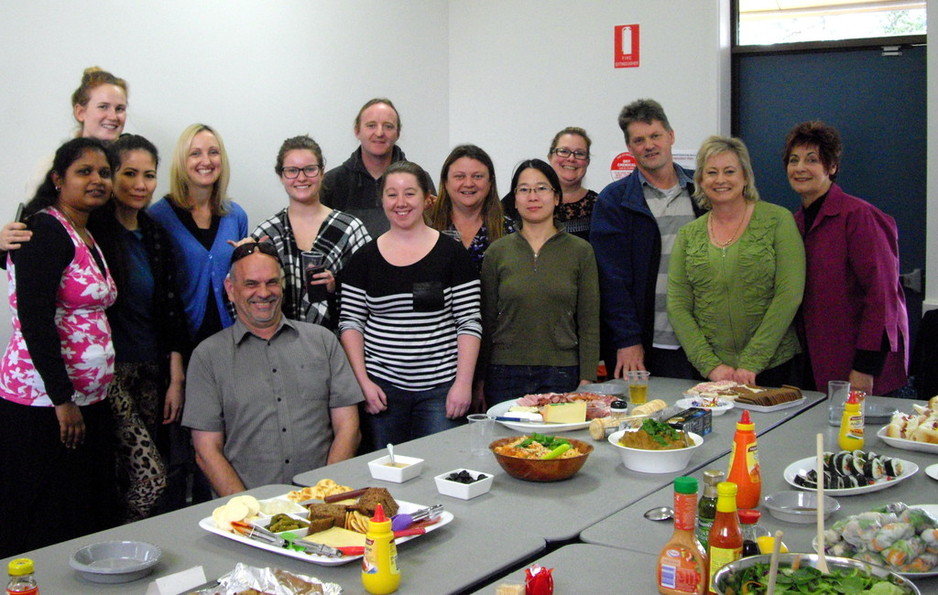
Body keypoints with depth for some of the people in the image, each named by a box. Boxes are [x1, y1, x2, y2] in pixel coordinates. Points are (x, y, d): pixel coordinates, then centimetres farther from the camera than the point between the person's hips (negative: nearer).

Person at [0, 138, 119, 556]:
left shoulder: (88, 237, 16)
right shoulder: (45, 232, -11)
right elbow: (35, 319, -19)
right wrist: (62, 400, -20)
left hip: (89, 403, 9)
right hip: (44, 404, -9)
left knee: (92, 521, 11)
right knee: (47, 528, -2)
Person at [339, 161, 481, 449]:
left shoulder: (451, 253, 1)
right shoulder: (365, 258, 6)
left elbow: (470, 322, -2)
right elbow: (350, 322, 5)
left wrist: (463, 383, -9)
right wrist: (363, 382, -4)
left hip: (440, 388, -1)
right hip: (381, 386, 2)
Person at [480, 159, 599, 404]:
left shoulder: (580, 250, 3)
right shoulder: (498, 251, 5)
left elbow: (589, 323, 2)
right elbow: (487, 318, 7)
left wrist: (587, 380, -4)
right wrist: (480, 379, 5)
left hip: (562, 375, -1)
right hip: (505, 374, 1)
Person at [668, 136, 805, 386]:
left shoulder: (777, 220, -3)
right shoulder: (688, 235, 5)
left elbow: (789, 295, -10)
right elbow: (677, 307, 1)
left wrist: (753, 362, -14)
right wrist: (710, 364, -10)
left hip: (772, 366, -2)